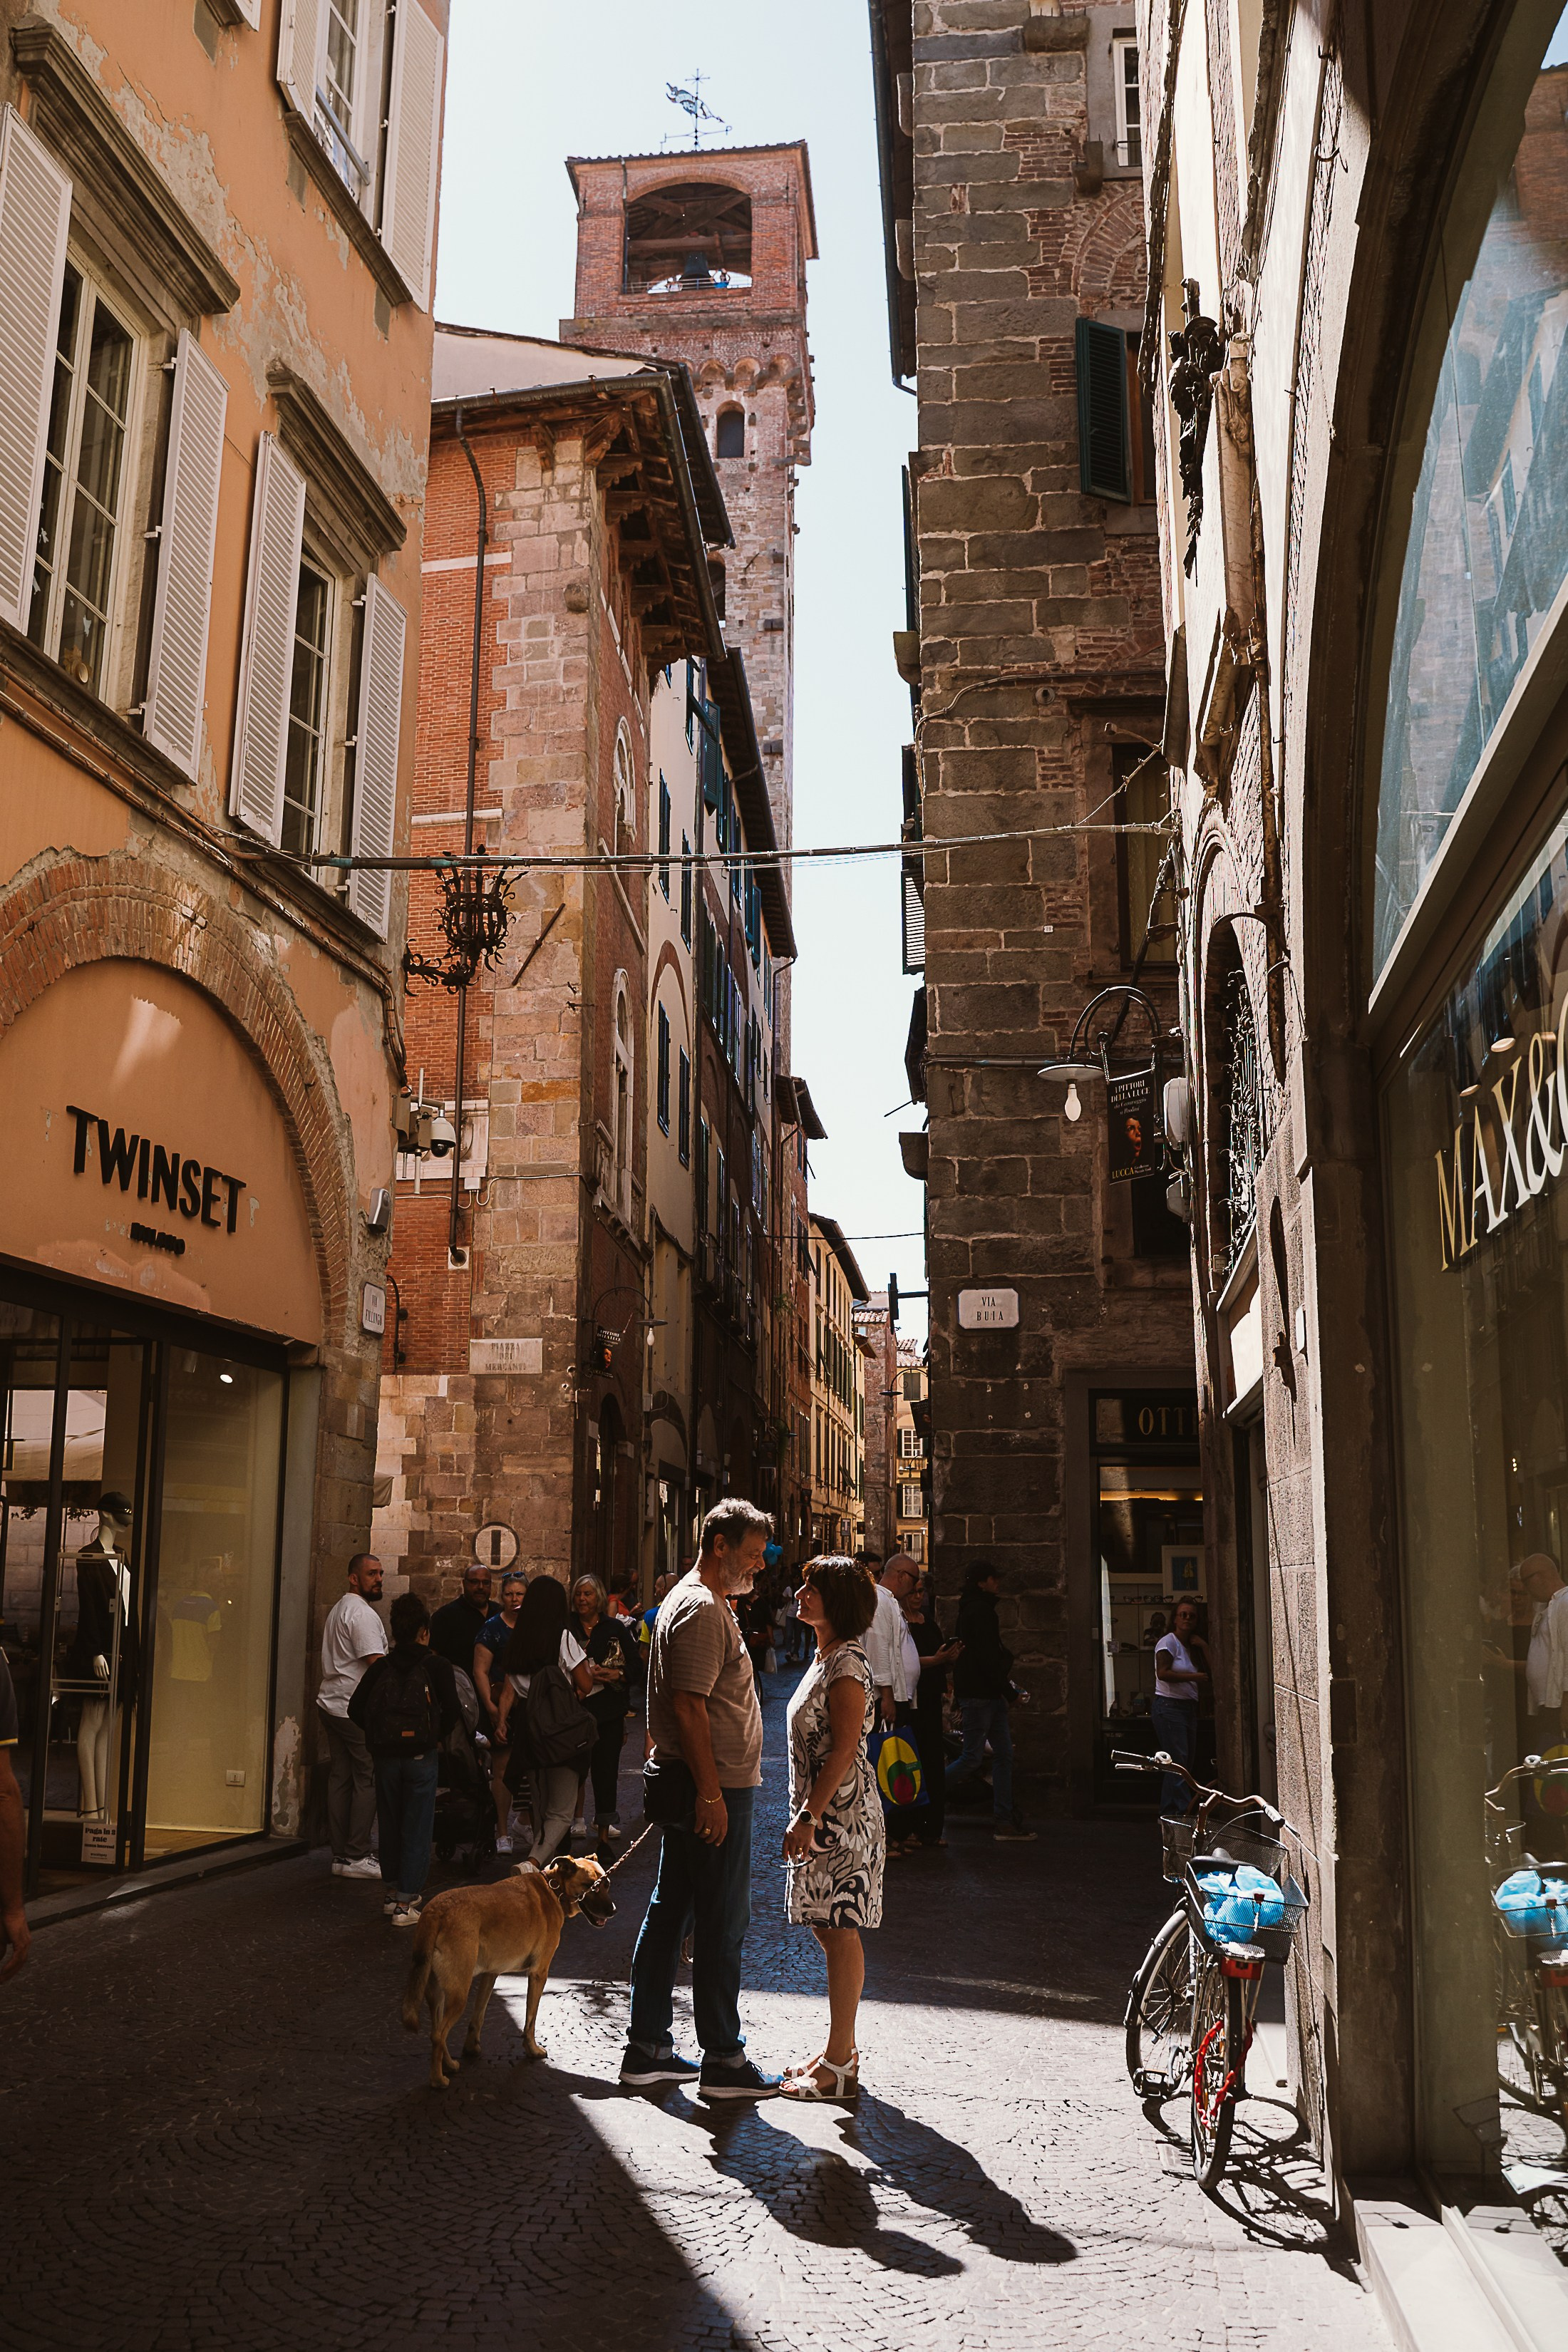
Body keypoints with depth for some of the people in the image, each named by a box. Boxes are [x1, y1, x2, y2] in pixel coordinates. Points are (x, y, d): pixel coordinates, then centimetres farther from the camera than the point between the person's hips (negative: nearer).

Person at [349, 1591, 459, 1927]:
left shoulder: (381, 1667, 5)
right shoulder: (436, 1665, -4)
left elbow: (356, 1709, 3)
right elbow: (451, 1711, -10)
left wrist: (379, 1735, 13)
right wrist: (437, 1738, 6)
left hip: (385, 1756, 3)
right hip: (422, 1757, -3)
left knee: (389, 1824, 17)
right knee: (417, 1827, 3)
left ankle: (392, 1892, 28)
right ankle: (406, 1902, 1)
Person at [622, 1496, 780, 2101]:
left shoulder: (695, 1601, 17)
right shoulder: (702, 1609, -16)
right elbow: (688, 1707, -22)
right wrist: (710, 1794, -22)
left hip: (706, 1789, 10)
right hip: (716, 1790, -10)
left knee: (669, 1914, 13)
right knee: (722, 1924, -2)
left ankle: (647, 2048, 20)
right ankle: (722, 2060, 6)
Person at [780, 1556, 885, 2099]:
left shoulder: (847, 1664, -16)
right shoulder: (826, 1657, 14)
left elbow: (844, 1749, -21)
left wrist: (809, 1816, -21)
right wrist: (805, 1814, 19)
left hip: (841, 1811, -10)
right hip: (822, 1812, 10)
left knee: (840, 1932, -4)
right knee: (829, 1929, 14)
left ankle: (839, 2066, 2)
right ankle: (840, 2049, 23)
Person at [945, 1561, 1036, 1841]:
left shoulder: (981, 1609, 19)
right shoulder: (979, 1610, -15)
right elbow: (985, 1657, -20)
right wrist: (1004, 1686, -13)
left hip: (991, 1694, 11)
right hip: (979, 1694, -11)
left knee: (1004, 1754, 7)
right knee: (973, 1757, -6)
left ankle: (1004, 1820, 9)